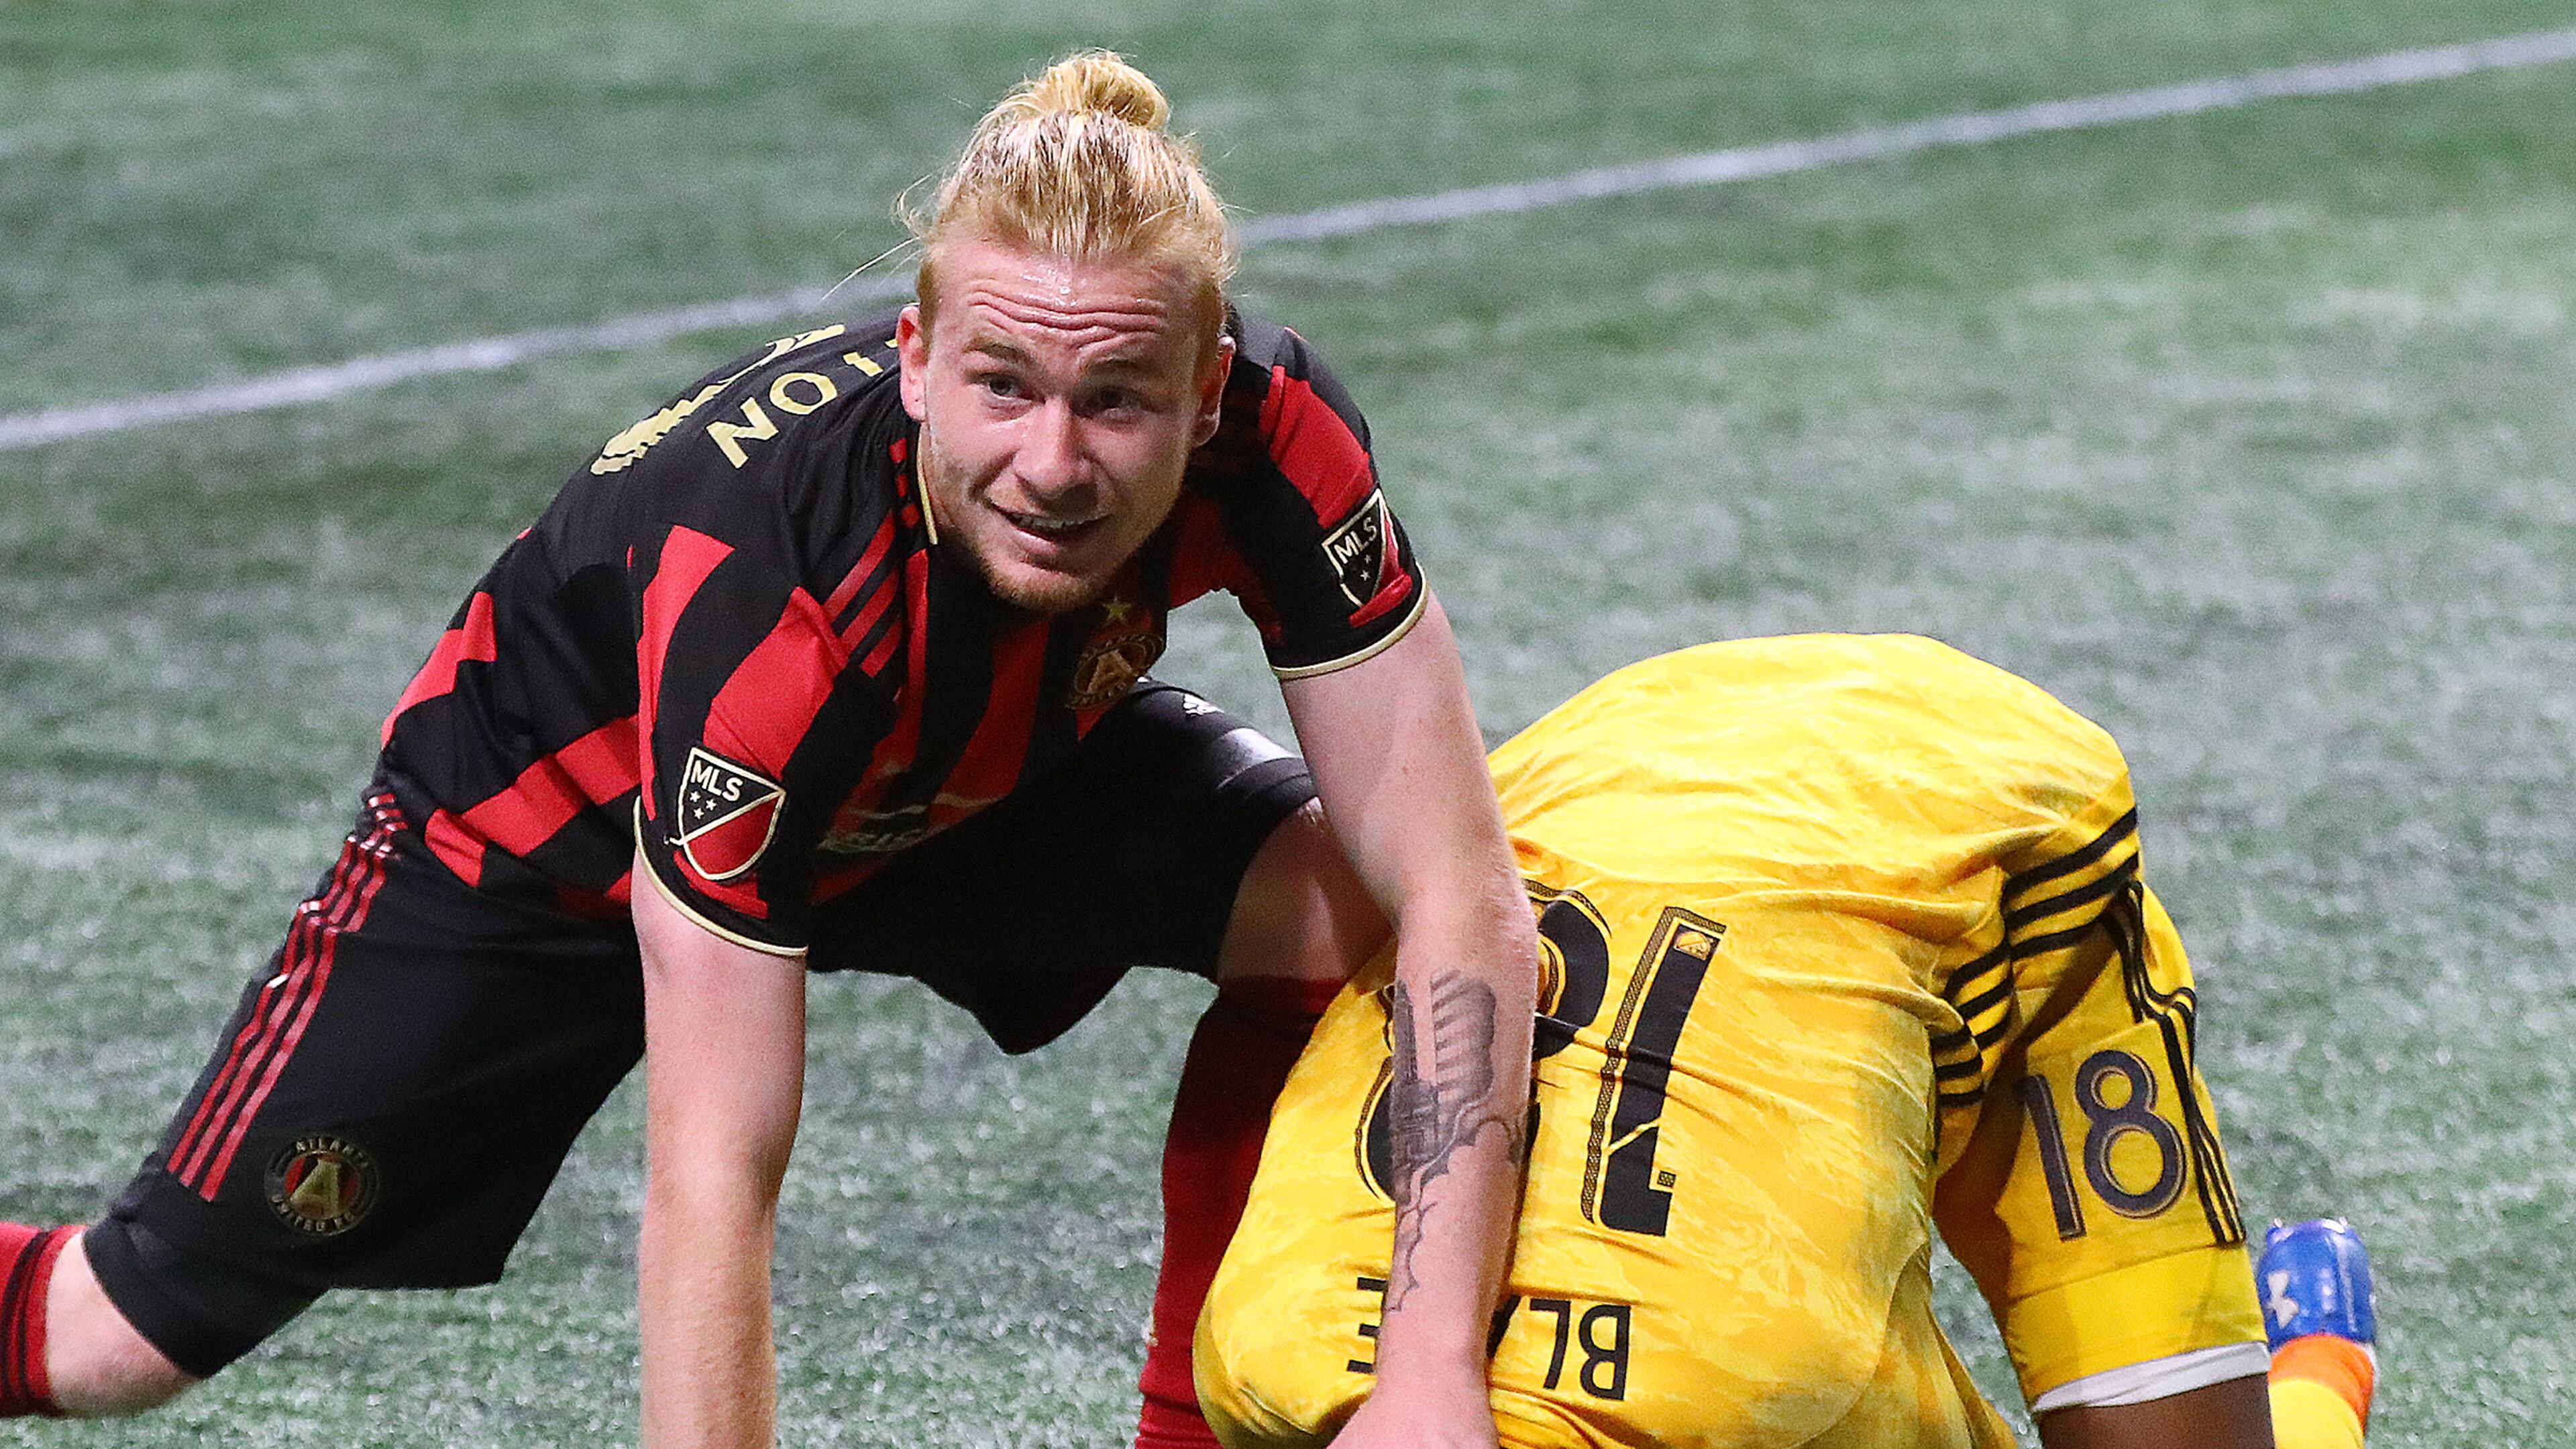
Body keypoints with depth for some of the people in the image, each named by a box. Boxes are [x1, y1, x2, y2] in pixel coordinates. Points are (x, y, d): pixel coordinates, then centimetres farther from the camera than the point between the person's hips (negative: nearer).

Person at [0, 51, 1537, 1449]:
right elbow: (713, 1178, -41)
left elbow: (1463, 897, -31)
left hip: (963, 783, 4)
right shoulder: (765, 587, -43)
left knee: (1334, 903, -20)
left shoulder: (1274, 439, -34)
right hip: (566, 814, -4)